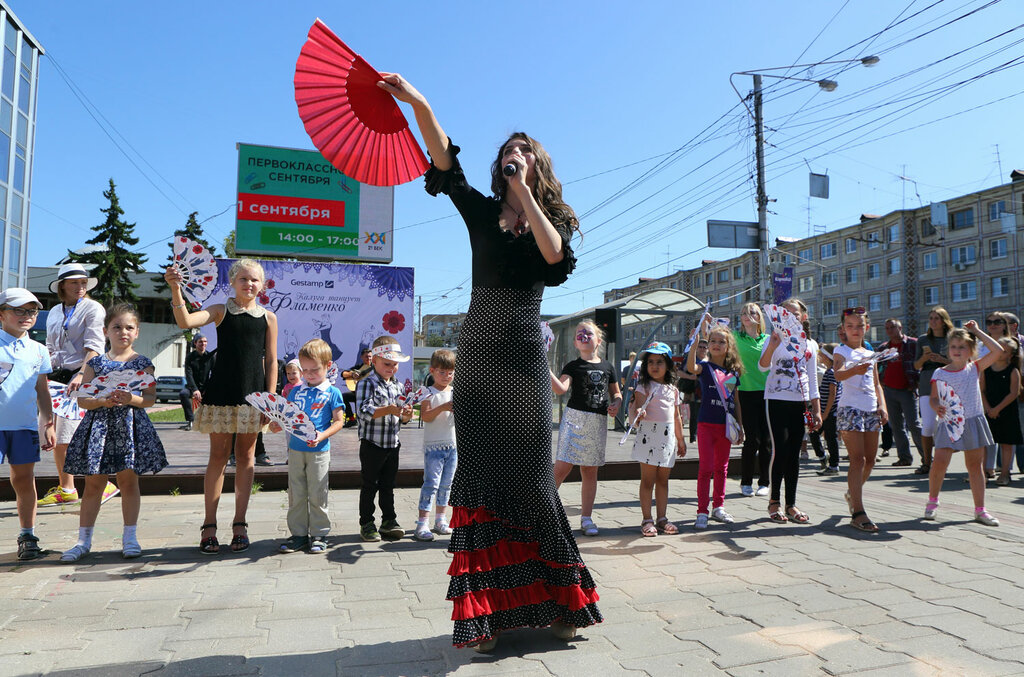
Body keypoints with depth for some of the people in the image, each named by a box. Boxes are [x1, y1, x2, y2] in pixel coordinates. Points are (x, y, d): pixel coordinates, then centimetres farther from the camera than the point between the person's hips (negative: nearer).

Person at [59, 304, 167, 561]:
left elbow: (150, 398, -1)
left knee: (128, 481, 5)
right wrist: (103, 401, -16)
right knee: (93, 483, 6)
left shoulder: (142, 362, 4)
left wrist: (131, 399, -20)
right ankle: (83, 539, 17)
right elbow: (82, 399, 3)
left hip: (130, 426, -1)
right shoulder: (96, 362, 7)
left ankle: (130, 536, 16)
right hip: (99, 425, 1)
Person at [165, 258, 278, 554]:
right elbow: (185, 322, -14)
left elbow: (271, 361, 6)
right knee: (218, 455, 4)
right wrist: (176, 290, -27)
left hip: (253, 394, 1)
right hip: (221, 392, -1)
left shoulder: (269, 317, 6)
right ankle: (209, 526, 12)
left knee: (245, 456, 7)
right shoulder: (220, 311, 4)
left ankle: (240, 524, 16)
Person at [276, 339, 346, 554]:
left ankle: (319, 535, 14)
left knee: (317, 495, 2)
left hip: (319, 451, -4)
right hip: (295, 449, 4)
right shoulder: (296, 391, 10)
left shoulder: (332, 393, -2)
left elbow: (339, 421, -5)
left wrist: (322, 436, -20)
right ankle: (298, 534, 20)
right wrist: (278, 425, -6)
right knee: (296, 494, 9)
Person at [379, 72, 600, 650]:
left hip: (524, 351, -1)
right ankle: (491, 609, 5)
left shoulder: (553, 219, 11)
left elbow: (555, 254, -13)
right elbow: (445, 162, -4)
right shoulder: (482, 210, 12)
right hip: (479, 348, 1)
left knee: (531, 474, -1)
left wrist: (524, 188, -10)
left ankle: (555, 600, 14)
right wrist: (418, 103, -17)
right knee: (483, 472, -1)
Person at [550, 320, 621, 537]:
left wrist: (616, 404, 0)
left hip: (598, 422, 4)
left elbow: (616, 392, 21)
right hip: (575, 418, -4)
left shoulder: (607, 366, 13)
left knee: (590, 471, 9)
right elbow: (560, 389, -15)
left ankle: (586, 518, 18)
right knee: (562, 467, -12)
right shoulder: (573, 366, 1)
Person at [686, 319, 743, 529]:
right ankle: (702, 512, 2)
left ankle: (718, 508, 24)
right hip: (706, 423, -4)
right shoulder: (705, 367, -2)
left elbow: (736, 401, 15)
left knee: (722, 468, 12)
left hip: (726, 425, 4)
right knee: (706, 468, -4)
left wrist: (740, 426, 12)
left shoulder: (734, 372, 10)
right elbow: (691, 368, -27)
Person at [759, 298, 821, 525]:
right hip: (777, 401, -4)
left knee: (794, 454, 6)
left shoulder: (810, 344, 12)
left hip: (800, 403, 4)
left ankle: (791, 504, 14)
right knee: (780, 450, -8)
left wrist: (817, 410, 11)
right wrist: (772, 345, -35)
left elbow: (812, 379, 15)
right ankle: (774, 501, 6)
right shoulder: (775, 339, -1)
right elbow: (763, 366, -18)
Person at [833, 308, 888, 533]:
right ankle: (857, 513, -12)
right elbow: (838, 374, -22)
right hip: (850, 408, -6)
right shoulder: (841, 351, -2)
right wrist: (855, 370, -43)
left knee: (870, 460, 10)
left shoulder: (870, 353, 17)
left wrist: (882, 405, 7)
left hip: (871, 410, 7)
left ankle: (852, 494, 35)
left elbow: (876, 383, 21)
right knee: (857, 459, -12)